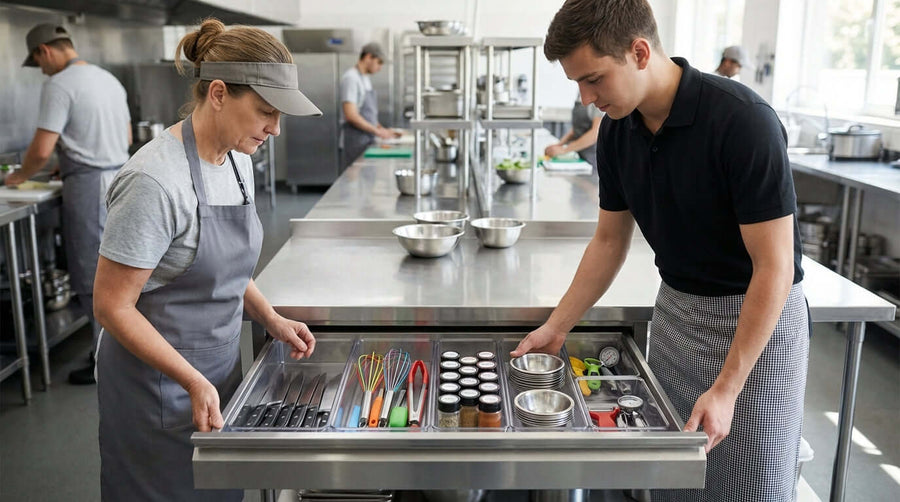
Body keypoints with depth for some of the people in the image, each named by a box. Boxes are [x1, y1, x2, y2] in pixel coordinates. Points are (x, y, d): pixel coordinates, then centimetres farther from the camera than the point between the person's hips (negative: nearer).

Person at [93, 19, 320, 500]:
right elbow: (113, 306, -20)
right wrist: (193, 382, -22)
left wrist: (272, 320, 4)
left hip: (219, 366, 8)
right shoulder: (155, 181, -25)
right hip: (158, 384, -7)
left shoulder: (237, 159, 1)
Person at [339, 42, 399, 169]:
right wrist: (377, 131, -17)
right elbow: (351, 115, -20)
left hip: (367, 141, 9)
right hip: (355, 143, -9)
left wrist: (383, 130, 10)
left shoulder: (366, 79, 17)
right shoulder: (351, 78, -12)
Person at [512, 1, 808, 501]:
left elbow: (774, 265, -23)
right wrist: (555, 327, 1)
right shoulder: (617, 129, -5)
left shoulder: (743, 120, -26)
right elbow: (610, 240, 6)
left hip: (759, 314, -5)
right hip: (676, 306, 6)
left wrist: (725, 389, -24)